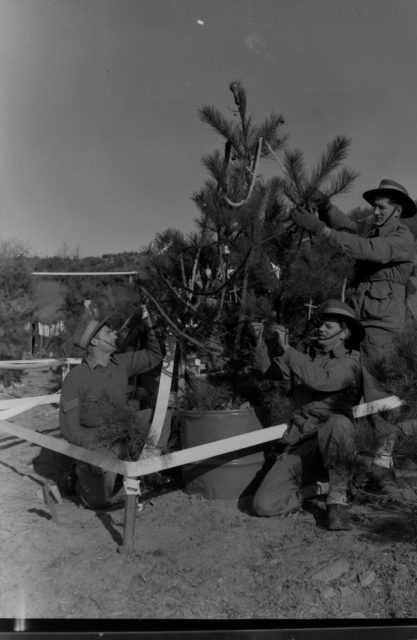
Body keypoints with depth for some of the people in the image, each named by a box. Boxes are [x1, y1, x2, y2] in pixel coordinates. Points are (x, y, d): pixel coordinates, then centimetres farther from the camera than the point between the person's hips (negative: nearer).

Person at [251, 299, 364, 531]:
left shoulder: (349, 364, -2)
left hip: (332, 448, -4)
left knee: (338, 423, -41)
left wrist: (287, 349, -18)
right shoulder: (309, 360, 16)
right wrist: (259, 340, -8)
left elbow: (320, 380, -22)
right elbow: (269, 368, 10)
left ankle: (338, 498, -18)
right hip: (299, 446, 4)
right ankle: (309, 489, 19)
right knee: (263, 505, -12)